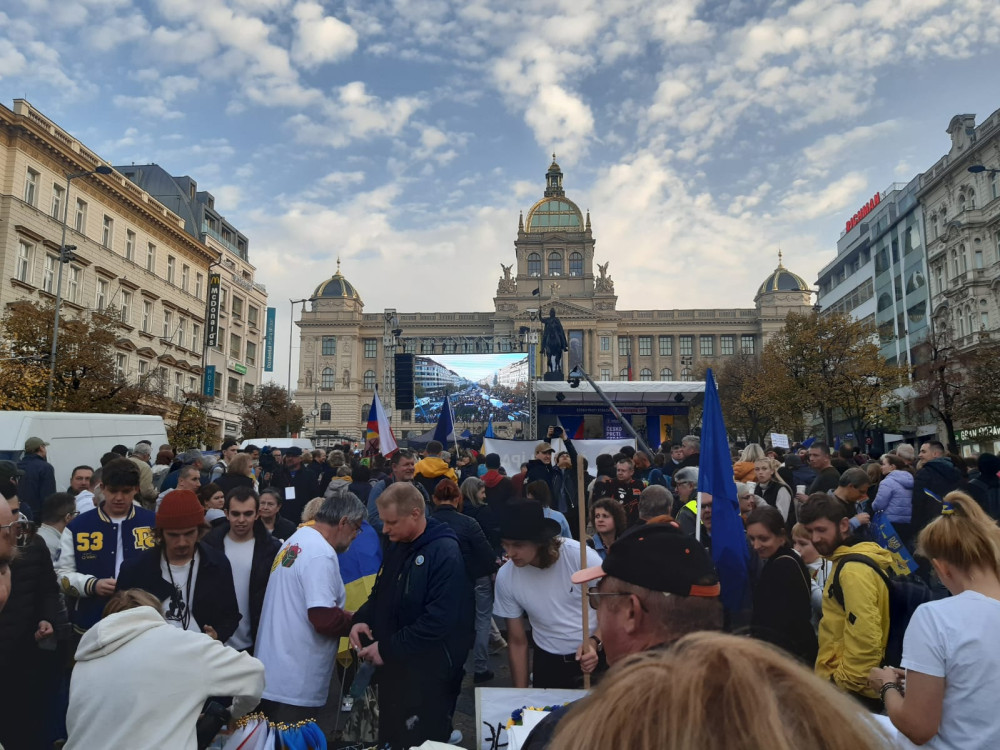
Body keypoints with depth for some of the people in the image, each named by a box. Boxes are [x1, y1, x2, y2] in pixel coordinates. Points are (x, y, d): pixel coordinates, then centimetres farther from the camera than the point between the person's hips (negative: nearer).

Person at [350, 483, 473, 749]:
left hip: (428, 675, -8)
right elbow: (382, 594, 19)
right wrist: (362, 619, -1)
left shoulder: (445, 554, -21)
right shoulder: (396, 546, 7)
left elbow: (440, 620, -27)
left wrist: (388, 649, -22)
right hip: (393, 667, 8)